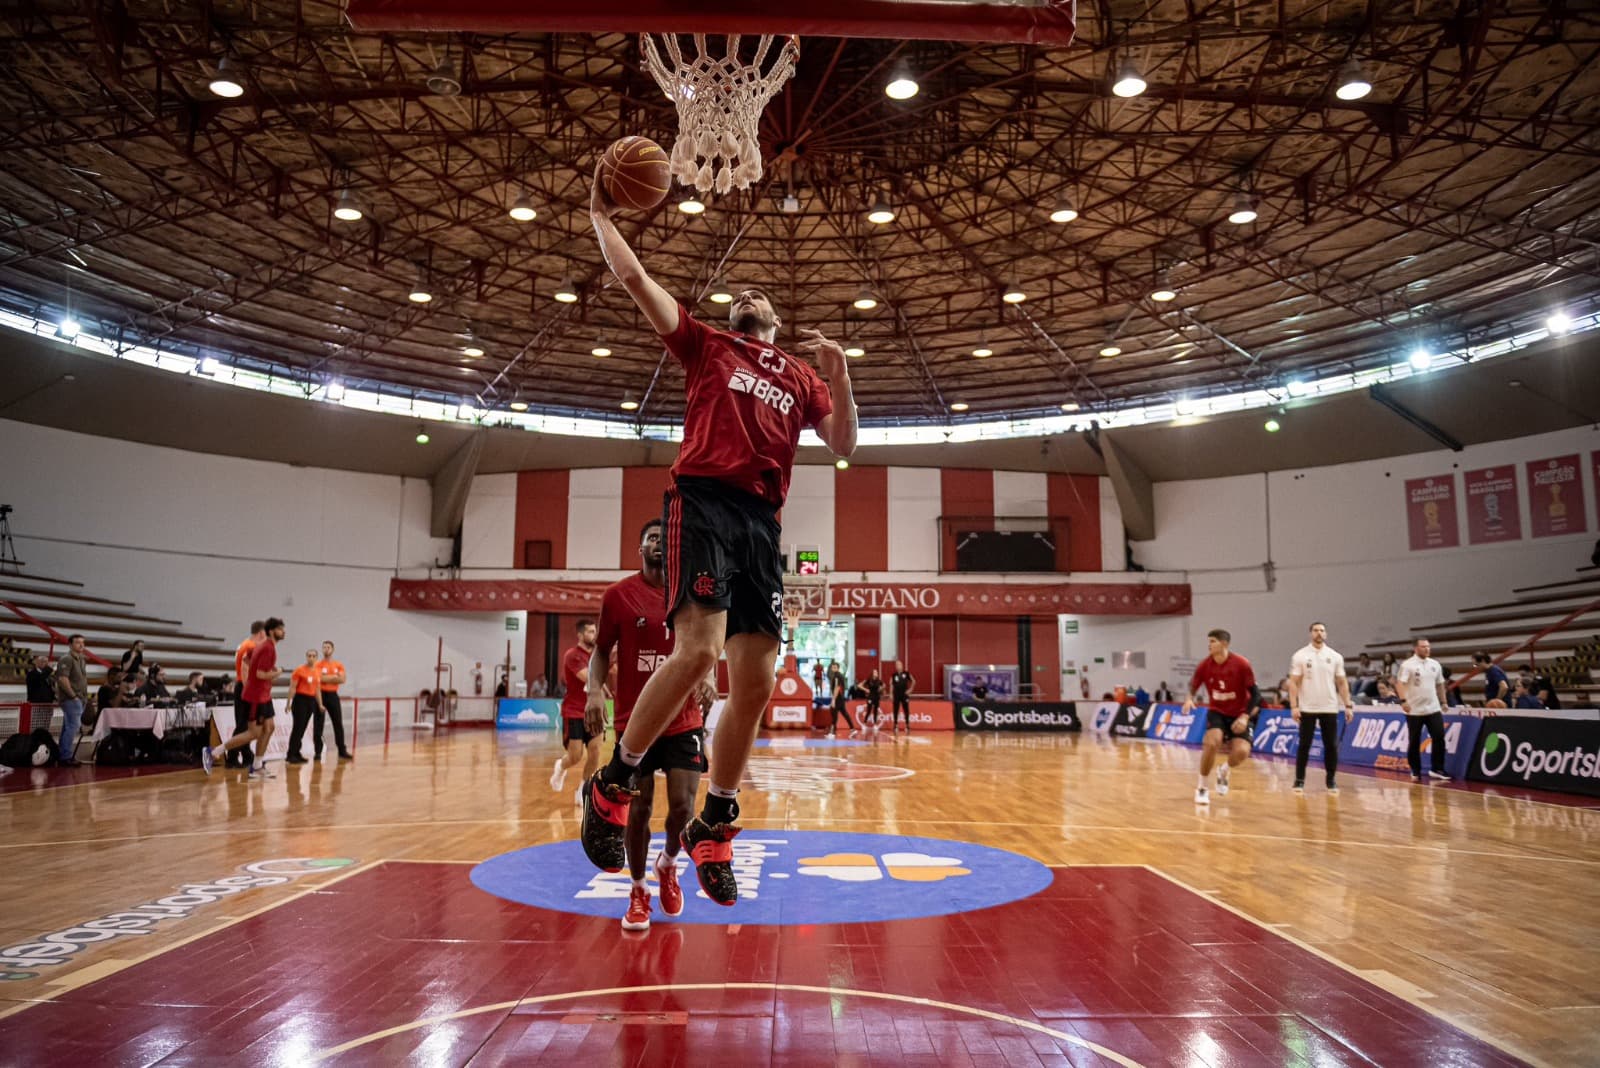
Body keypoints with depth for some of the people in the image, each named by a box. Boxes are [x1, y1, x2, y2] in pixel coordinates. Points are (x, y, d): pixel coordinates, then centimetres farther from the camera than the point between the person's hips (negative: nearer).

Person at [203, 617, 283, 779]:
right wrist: (278, 673, -10)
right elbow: (261, 674, -26)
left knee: (268, 728, 9)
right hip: (256, 696, -10)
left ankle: (257, 767, 12)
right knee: (254, 733, -4)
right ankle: (213, 752, 1)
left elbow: (246, 660, 21)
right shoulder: (268, 648, -20)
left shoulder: (263, 645, 10)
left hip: (263, 695, 10)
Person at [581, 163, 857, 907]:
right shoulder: (705, 346, 17)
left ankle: (714, 825, 14)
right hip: (704, 503, -4)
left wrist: (838, 373, 3)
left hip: (761, 521, 4)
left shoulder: (801, 376, 25)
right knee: (697, 650, -24)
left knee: (756, 682, -2)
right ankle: (612, 785, -3)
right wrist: (601, 214, 16)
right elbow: (633, 278, 11)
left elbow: (843, 444, 14)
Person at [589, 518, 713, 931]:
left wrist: (706, 679, -9)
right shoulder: (617, 595, -2)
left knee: (683, 806, -4)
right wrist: (594, 690, -12)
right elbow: (601, 650, 5)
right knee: (638, 808, 6)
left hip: (684, 722, 1)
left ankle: (668, 864, 28)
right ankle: (639, 890, 26)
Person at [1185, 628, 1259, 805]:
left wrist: (1245, 716, -25)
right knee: (1211, 743, -25)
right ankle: (1203, 788, -6)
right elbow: (1193, 687, 3)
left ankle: (1224, 772, 18)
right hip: (1216, 712, 1)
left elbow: (1255, 693, -13)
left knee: (1242, 752, -20)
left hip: (1238, 714, -1)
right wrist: (1189, 699, -21)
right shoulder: (1204, 666, -10)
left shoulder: (1242, 664, -18)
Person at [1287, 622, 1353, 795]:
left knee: (1331, 746, 3)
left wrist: (1347, 706, 0)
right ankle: (1299, 780, 8)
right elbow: (1293, 683, -4)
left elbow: (1342, 682, 8)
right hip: (1307, 709, -2)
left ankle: (1331, 781, 15)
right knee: (1304, 745, 0)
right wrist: (1294, 706, -12)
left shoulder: (1335, 657, 5)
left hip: (1330, 709, 2)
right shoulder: (1300, 656, -2)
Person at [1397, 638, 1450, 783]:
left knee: (1439, 737, -6)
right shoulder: (1408, 665, -9)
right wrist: (1403, 701, -28)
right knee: (1414, 742, 4)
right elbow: (1399, 683, -17)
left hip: (1433, 709, 4)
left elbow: (1440, 684, 20)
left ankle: (1437, 769, 4)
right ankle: (1416, 772, 14)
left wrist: (1443, 702, 19)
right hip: (1414, 710, -4)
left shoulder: (1435, 664, 9)